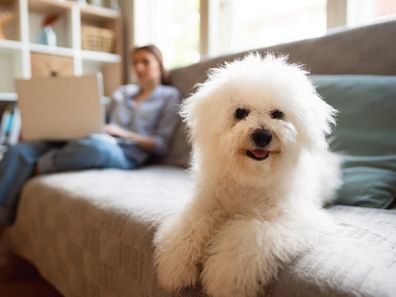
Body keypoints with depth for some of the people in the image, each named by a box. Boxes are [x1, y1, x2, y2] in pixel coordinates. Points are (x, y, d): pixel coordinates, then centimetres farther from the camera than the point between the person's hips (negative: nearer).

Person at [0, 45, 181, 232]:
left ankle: (30, 170, -18)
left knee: (93, 144, -41)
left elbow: (161, 146, 1)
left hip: (126, 154, -5)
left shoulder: (169, 95, 12)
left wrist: (122, 133, -10)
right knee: (19, 151, -16)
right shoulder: (122, 92, 28)